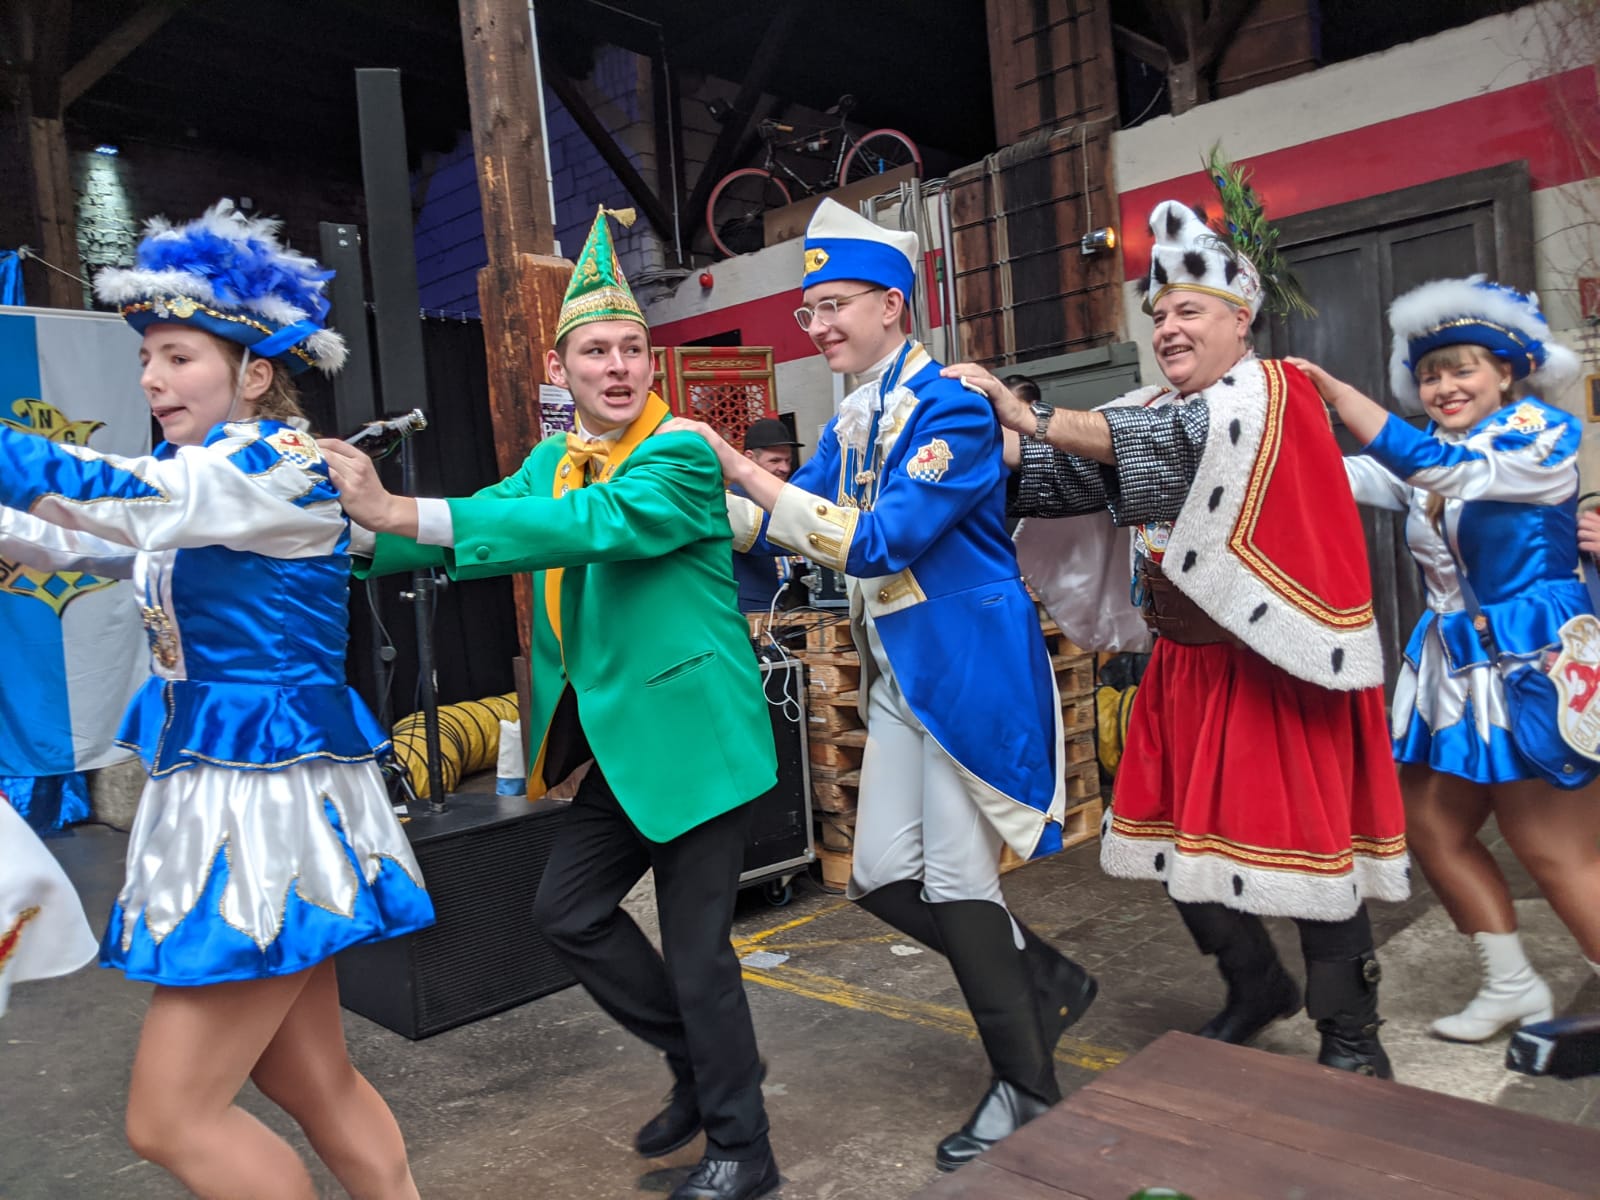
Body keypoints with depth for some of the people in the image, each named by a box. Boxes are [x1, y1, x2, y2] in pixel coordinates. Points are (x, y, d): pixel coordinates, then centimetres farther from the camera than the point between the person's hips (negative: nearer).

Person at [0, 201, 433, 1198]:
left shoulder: (285, 467, -12)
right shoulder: (204, 481, 15)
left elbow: (121, 497, -26)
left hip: (270, 791, -9)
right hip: (216, 784, 9)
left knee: (171, 1118, -2)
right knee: (313, 1085, 16)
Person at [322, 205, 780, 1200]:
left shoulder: (682, 455, -16)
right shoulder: (553, 459, 10)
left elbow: (591, 523, -31)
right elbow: (493, 520, -1)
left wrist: (405, 513, -37)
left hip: (695, 734, -8)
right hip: (620, 743, 8)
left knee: (696, 949, 0)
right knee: (568, 909, 14)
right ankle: (697, 1060, 34)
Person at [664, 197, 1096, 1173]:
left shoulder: (953, 405, -15)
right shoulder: (852, 422, 11)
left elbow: (878, 543, -25)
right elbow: (790, 531, 11)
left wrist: (742, 468, -24)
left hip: (969, 667, -8)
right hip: (897, 676, 8)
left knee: (957, 880, 0)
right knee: (883, 878, 8)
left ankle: (1026, 1085, 22)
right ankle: (1045, 982, 30)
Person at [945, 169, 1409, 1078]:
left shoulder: (1271, 395, -9)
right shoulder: (1161, 411, 12)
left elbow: (1182, 440, -29)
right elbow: (1075, 468, -3)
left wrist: (1032, 417, -37)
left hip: (1274, 661, -7)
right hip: (1187, 663, 7)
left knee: (1301, 834, 0)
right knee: (1184, 836, 11)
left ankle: (1351, 1034, 20)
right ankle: (1260, 989, 34)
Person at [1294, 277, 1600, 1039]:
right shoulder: (1422, 463, 10)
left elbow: (1442, 468, -25)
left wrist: (1335, 391, -25)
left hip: (1532, 665, -7)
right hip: (1454, 669, 8)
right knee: (1432, 829, 10)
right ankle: (1512, 988, 26)